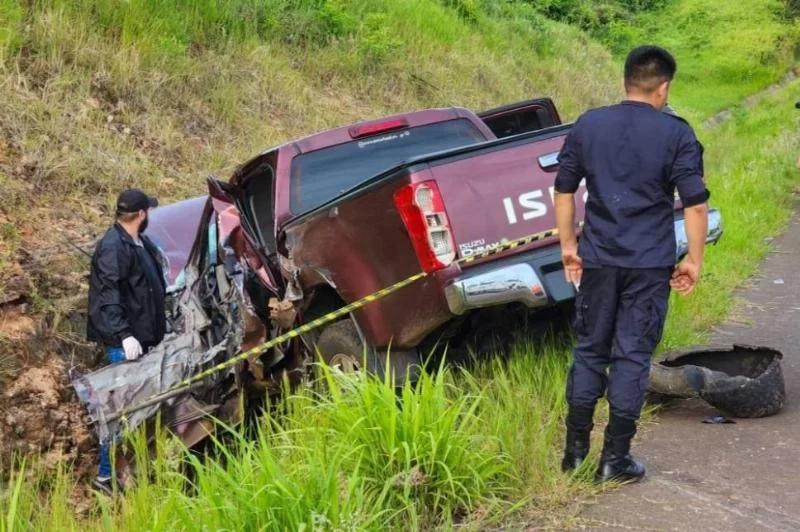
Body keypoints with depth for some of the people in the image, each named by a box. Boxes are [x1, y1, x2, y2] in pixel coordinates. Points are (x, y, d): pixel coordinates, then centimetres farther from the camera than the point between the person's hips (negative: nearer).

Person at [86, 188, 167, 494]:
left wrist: (160, 328, 25)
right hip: (123, 343, -10)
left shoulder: (140, 243, 13)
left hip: (141, 336, 10)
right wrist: (124, 334, -30)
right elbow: (107, 297, -23)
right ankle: (107, 475, -2)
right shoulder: (113, 247, -17)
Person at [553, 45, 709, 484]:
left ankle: (575, 449, 20)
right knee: (632, 356, 5)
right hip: (649, 264, -3)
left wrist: (568, 245, 17)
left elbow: (564, 190, 7)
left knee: (589, 349, 14)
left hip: (597, 258, 3)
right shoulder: (676, 134, -7)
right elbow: (695, 203, -9)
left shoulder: (587, 125, 3)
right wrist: (694, 260, 1)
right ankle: (614, 458, 9)